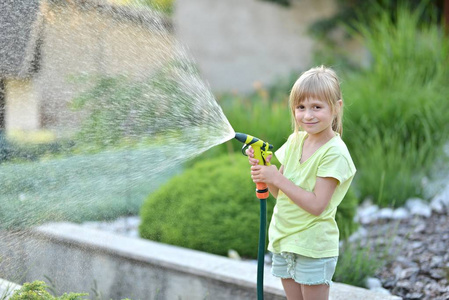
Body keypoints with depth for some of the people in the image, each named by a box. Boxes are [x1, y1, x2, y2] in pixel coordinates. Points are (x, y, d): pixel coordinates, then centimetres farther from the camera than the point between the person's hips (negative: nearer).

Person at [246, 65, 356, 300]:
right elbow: (279, 192, 5)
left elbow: (316, 205, -23)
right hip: (284, 240, 7)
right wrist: (263, 168, -13)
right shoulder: (295, 140, 4)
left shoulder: (335, 153, -17)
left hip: (313, 246, -7)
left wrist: (278, 178, -24)